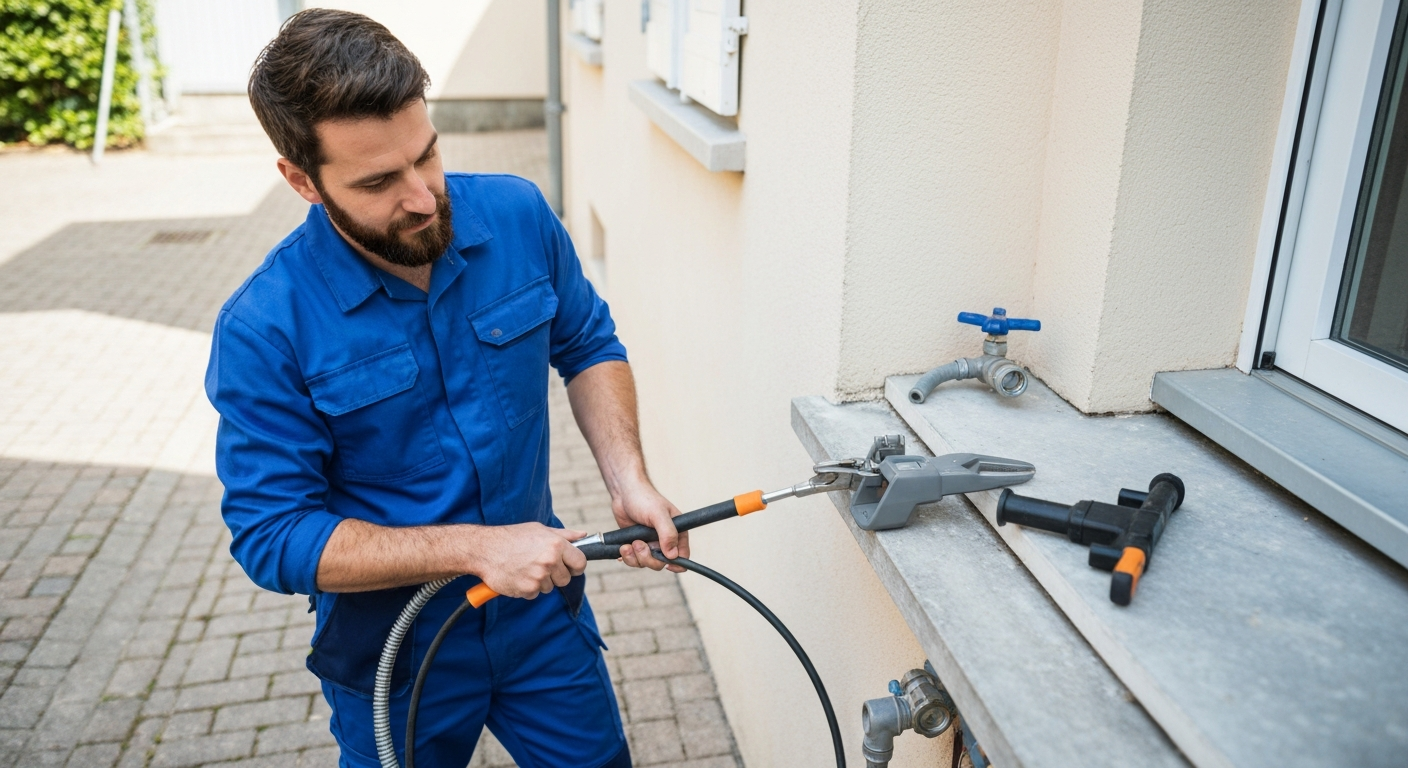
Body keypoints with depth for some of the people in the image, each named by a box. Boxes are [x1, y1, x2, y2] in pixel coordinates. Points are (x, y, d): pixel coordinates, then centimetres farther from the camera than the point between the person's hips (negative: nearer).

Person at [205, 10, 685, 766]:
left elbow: (589, 347, 3)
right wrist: (476, 547, -26)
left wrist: (627, 479, -13)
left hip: (543, 616, 3)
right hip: (390, 654, -2)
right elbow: (274, 535, -18)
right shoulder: (263, 329, -22)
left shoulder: (518, 215, -13)